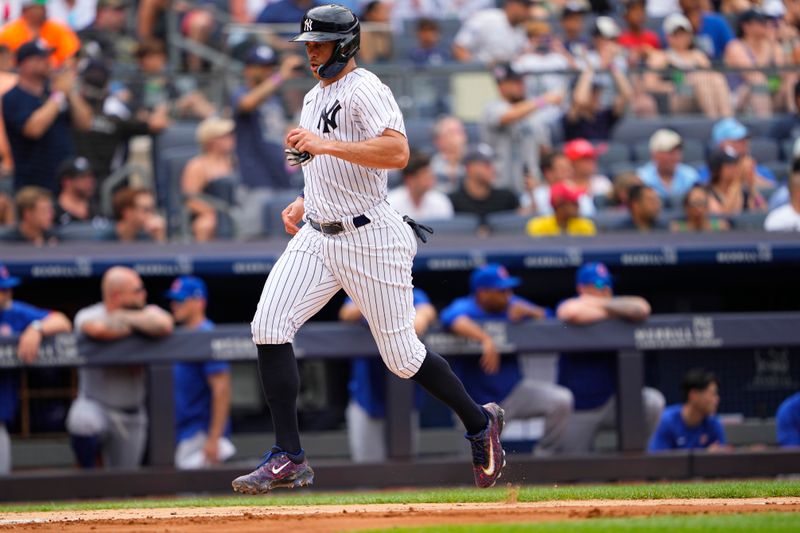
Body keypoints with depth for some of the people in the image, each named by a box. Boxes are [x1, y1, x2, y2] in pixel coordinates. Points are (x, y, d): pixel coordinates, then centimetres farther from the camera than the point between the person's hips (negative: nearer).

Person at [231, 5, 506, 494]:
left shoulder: (365, 91, -13)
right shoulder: (315, 97, 16)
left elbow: (396, 152, -30)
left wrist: (325, 144, -32)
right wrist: (305, 202, 15)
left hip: (370, 238, -8)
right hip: (317, 236, 8)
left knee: (402, 355, 0)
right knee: (270, 327, -11)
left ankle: (480, 423, 25)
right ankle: (289, 460, -9)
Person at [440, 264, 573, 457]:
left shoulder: (511, 305, 3)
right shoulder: (466, 307, -14)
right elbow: (452, 318, -38)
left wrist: (527, 312, -14)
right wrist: (486, 339, -50)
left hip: (515, 389, 4)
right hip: (481, 403, -4)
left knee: (562, 400, -19)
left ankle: (543, 456, -4)